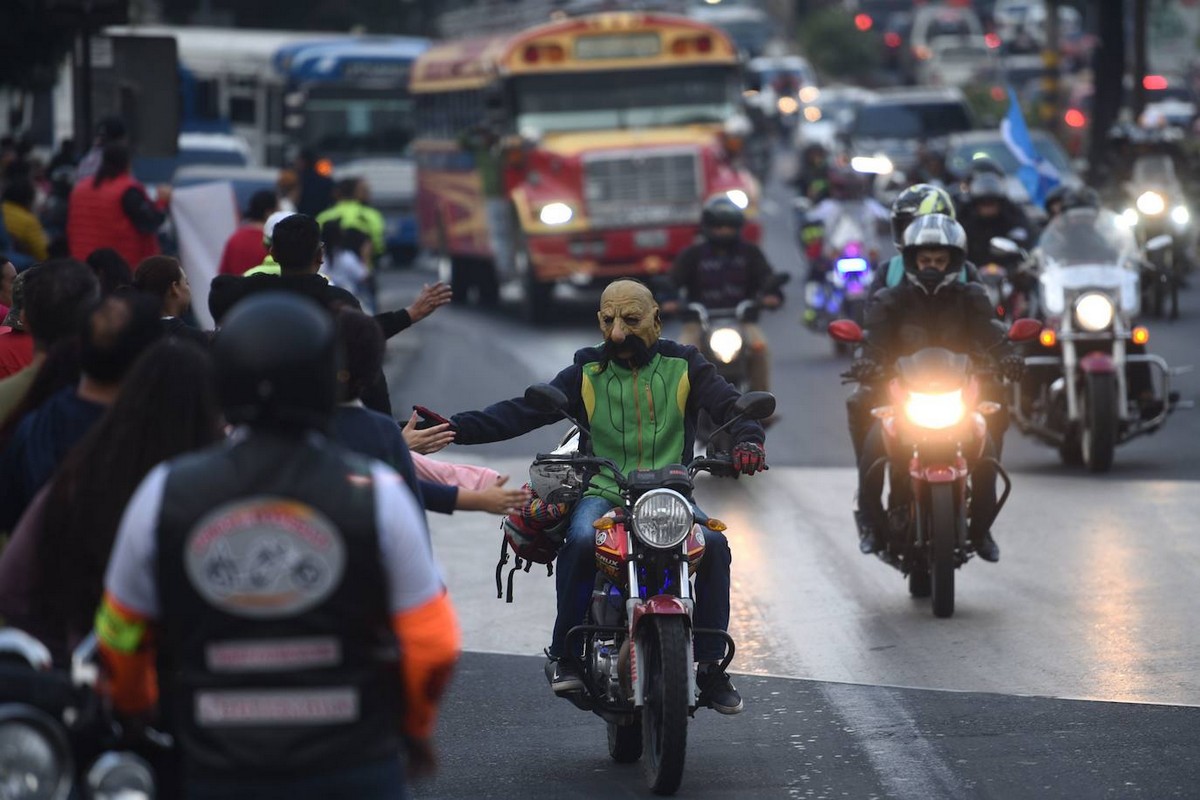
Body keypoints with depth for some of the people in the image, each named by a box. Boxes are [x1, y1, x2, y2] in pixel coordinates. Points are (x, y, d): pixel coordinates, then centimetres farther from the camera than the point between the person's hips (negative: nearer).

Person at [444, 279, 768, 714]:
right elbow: (521, 413, 3)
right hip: (603, 495, 0)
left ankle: (711, 664, -14)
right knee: (582, 540, -34)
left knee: (714, 544, -28)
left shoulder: (683, 365, 10)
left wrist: (747, 439, -23)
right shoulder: (587, 373, 10)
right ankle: (564, 653, -21)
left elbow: (727, 404, 2)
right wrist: (455, 429, -10)